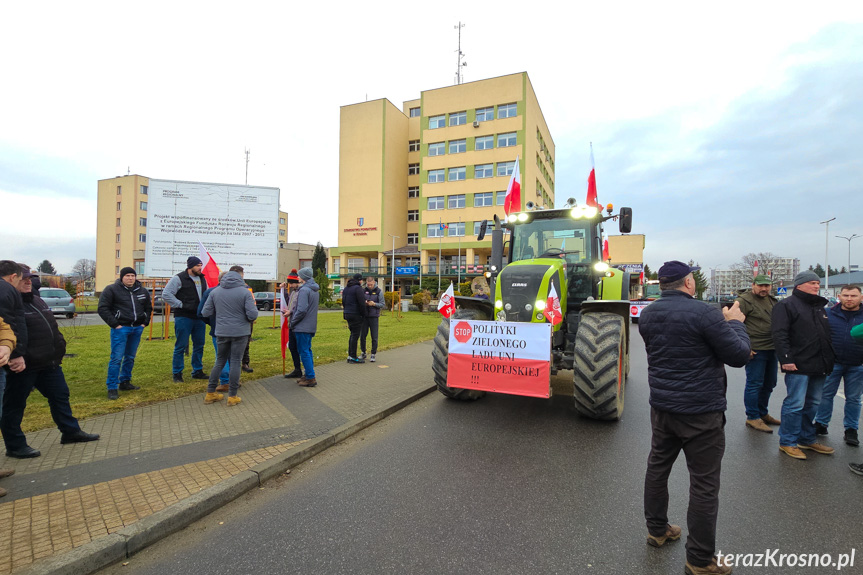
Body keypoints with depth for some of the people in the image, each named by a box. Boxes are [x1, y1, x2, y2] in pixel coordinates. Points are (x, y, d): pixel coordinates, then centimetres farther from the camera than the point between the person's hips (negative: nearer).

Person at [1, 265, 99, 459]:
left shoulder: (37, 301, 15)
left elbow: (53, 328, 23)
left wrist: (59, 349, 18)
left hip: (48, 363, 9)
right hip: (23, 366, -9)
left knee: (60, 395, 16)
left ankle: (71, 432, 28)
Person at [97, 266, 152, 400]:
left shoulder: (142, 291, 12)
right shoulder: (112, 289, -3)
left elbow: (148, 308, 23)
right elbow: (103, 308, -6)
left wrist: (145, 323, 10)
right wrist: (114, 324, -12)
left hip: (137, 329, 5)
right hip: (120, 329, -5)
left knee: (130, 357, 13)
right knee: (116, 358, -8)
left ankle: (125, 382, 25)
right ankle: (112, 388, -1)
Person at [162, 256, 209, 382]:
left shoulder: (202, 278, 14)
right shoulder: (179, 278, -7)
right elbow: (166, 294, -11)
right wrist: (180, 304, -15)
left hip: (199, 318, 7)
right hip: (183, 318, -6)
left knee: (199, 345, 11)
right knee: (181, 346, 0)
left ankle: (197, 371, 22)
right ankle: (177, 373, 11)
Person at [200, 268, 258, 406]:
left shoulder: (215, 291, 3)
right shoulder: (245, 292, -9)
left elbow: (205, 312, 5)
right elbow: (252, 315, -15)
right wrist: (254, 306, 6)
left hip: (221, 332, 4)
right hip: (240, 332, -3)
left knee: (220, 361, 17)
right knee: (236, 362, 4)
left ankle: (210, 393, 22)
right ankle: (232, 396, 9)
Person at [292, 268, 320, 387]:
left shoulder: (304, 290, -17)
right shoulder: (315, 290, 13)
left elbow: (302, 310, -23)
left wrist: (292, 323, -10)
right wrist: (291, 312, 14)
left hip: (302, 327, -9)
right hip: (311, 326, 9)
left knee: (304, 352, -3)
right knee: (307, 350, 17)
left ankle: (310, 378, 0)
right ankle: (308, 375, 24)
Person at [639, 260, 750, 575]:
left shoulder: (647, 314, 1)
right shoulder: (704, 313, -19)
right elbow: (739, 356, -11)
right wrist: (735, 323, 5)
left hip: (662, 407, 6)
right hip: (701, 412, -6)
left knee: (657, 467, 20)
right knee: (704, 484, 7)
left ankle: (657, 530, 36)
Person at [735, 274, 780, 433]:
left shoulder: (772, 301, 16)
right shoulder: (744, 301, -11)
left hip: (772, 349, 9)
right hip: (756, 350, -8)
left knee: (769, 384, 16)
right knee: (754, 384, -4)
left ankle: (762, 414, 29)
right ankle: (752, 418, 4)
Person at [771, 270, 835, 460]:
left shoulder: (820, 307, 19)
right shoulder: (786, 305, -8)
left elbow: (827, 335, 26)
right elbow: (779, 335, -16)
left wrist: (829, 359, 19)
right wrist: (785, 359, -22)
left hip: (819, 366, 9)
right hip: (799, 366, -8)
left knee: (813, 404, 15)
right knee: (795, 404, -5)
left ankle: (807, 439, 28)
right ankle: (788, 442, 5)